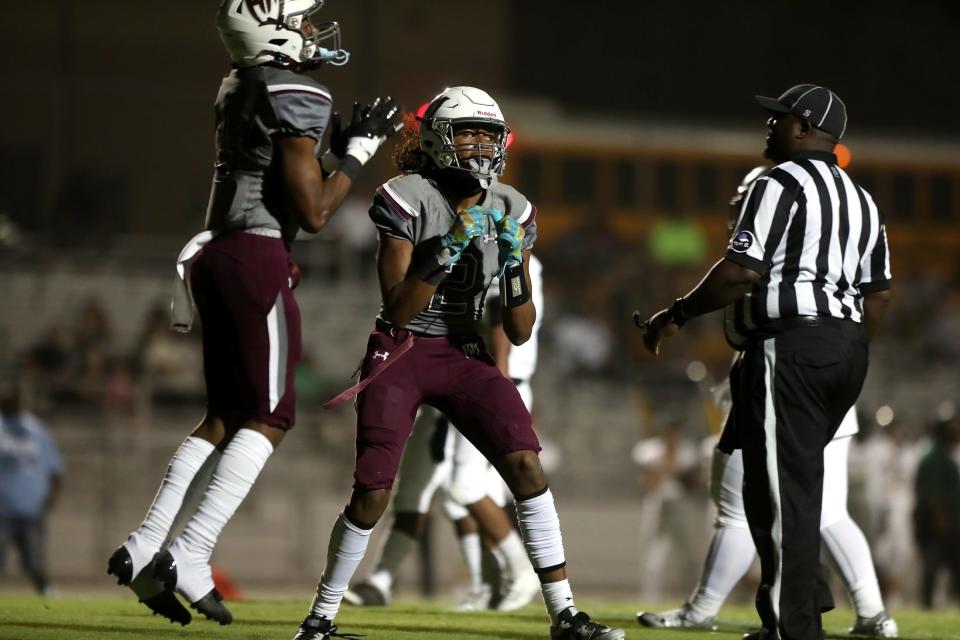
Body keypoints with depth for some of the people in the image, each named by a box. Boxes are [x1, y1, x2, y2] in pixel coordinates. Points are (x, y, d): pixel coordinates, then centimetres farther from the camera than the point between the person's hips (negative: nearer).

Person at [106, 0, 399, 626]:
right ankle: (188, 556, -10)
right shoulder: (297, 99, -12)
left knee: (226, 415, 14)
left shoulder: (241, 90, 15)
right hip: (259, 257, -9)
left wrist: (338, 149, 20)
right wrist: (358, 149, -1)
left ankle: (143, 549, 9)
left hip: (216, 254, 9)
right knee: (269, 418, -2)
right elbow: (313, 212, -12)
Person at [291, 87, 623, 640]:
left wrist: (513, 265, -16)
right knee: (372, 493, -13)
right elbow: (398, 309, -19)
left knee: (526, 464, -14)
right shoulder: (408, 200, -13)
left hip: (464, 355, 4)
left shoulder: (511, 212, 1)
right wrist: (450, 248, -28)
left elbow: (520, 332, 0)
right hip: (401, 353, -4)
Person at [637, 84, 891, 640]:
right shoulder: (861, 200, 18)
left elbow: (742, 272, -15)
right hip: (849, 347, 8)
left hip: (791, 344, -8)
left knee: (781, 489, -4)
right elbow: (878, 295, 18)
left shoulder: (781, 185, -8)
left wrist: (677, 315, -5)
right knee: (796, 482, 19)